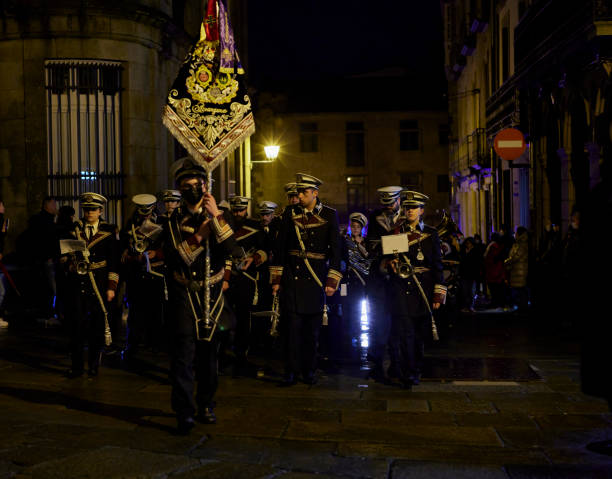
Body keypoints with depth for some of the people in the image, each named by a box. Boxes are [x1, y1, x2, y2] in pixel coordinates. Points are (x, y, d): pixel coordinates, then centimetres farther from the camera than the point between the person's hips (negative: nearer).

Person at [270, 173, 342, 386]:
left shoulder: (329, 215, 1)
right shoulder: (290, 213, 5)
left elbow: (335, 249, 0)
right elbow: (279, 246, 6)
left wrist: (332, 281, -6)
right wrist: (276, 279, 3)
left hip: (316, 278, 0)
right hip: (292, 276, 0)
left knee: (313, 326, 6)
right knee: (292, 324, -4)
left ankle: (309, 370, 18)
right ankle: (291, 371, 4)